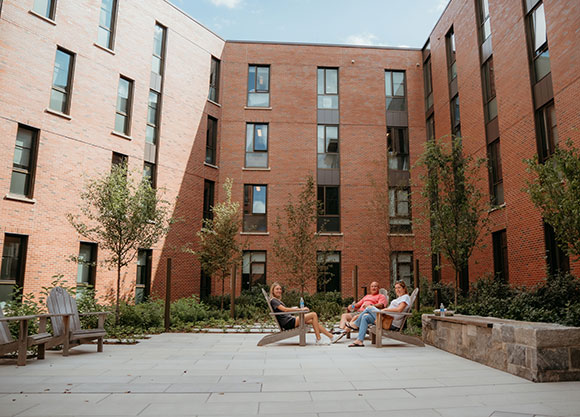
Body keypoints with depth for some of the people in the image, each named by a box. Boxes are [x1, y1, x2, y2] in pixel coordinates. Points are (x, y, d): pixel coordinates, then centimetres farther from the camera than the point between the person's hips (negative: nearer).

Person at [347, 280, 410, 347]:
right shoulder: (399, 298, 27)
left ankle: (355, 325, 7)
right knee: (365, 317, -3)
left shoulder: (405, 297, -4)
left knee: (369, 308, -8)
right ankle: (360, 340, -7)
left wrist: (385, 309, -13)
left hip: (392, 323, -10)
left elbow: (399, 310, -20)